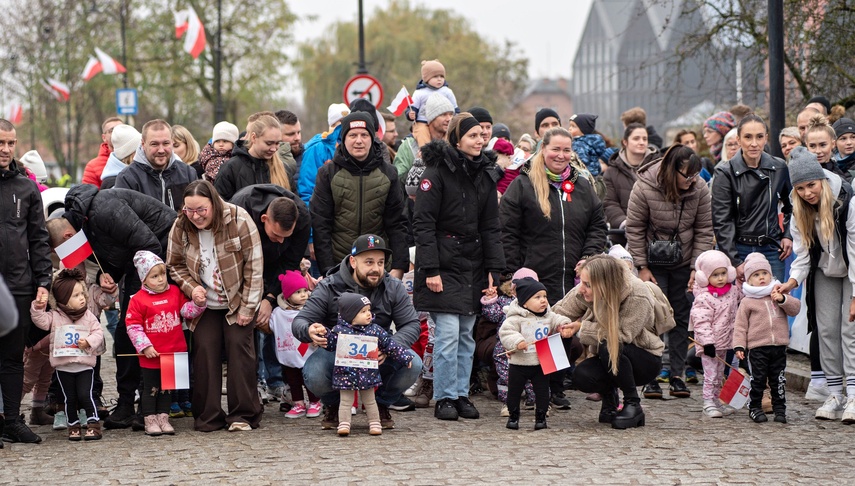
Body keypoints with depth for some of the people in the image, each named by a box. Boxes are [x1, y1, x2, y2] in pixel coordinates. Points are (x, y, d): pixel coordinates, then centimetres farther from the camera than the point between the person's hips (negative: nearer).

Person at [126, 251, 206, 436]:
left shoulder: (175, 292, 3)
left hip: (173, 353, 4)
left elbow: (187, 310, 5)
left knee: (166, 387, 14)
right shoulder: (138, 300, -12)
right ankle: (150, 420, 16)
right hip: (151, 355, -4)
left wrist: (197, 303, -14)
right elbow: (133, 326, -11)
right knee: (151, 388, 8)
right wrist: (145, 346, -15)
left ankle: (163, 418, 24)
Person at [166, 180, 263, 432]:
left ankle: (243, 415, -3)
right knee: (205, 350, -5)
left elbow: (254, 265, -15)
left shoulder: (239, 220, -20)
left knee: (239, 345, -10)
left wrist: (247, 307, -15)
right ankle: (208, 417, 1)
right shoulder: (180, 227, -10)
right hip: (205, 304, 3)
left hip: (238, 302, -3)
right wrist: (191, 287, -14)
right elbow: (175, 265, 6)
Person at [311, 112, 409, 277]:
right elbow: (320, 225, -1)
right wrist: (327, 269, -9)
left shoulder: (388, 174, 7)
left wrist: (398, 267, -4)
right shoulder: (328, 174, 2)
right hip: (338, 266, -1)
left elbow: (397, 224, 6)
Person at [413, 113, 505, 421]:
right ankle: (445, 398, 0)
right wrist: (430, 269, -16)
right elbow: (423, 223, -11)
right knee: (448, 332, -9)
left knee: (466, 334, 9)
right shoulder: (437, 171, -8)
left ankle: (461, 394, 16)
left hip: (472, 265, 6)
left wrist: (494, 271, 5)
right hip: (444, 264, -6)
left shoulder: (485, 174, 10)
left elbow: (491, 227, 12)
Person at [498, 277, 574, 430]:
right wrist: (517, 342, -35)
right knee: (514, 391, 9)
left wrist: (564, 326, -7)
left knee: (542, 391, 7)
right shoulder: (516, 318, -16)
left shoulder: (548, 316, 3)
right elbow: (505, 333, -21)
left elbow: (557, 320, 15)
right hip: (519, 364, -4)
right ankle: (513, 416, 24)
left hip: (541, 363, 4)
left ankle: (541, 416, 21)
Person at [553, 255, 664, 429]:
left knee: (610, 346, -35)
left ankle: (633, 405, -17)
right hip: (610, 360, 5)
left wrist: (582, 327, -27)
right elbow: (559, 313, -5)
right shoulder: (583, 292, -13)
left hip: (646, 360, -5)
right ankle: (609, 397, 8)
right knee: (582, 377, -26)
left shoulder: (637, 296, -28)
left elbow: (623, 335, -30)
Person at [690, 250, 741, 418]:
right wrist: (707, 342, -27)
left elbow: (741, 297, 28)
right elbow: (701, 322, -22)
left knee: (719, 374, 17)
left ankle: (718, 401, 27)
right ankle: (708, 404, 0)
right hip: (710, 343, -7)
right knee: (710, 375, -5)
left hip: (725, 342, 7)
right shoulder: (703, 298, -19)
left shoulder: (733, 291, 4)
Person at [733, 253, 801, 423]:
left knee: (778, 380, 7)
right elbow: (741, 326, 2)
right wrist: (739, 346, -6)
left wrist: (783, 299, -11)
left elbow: (795, 308, 6)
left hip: (779, 347, 3)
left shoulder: (779, 294, 12)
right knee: (757, 380, -1)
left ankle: (779, 408, 16)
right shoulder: (747, 302, 2)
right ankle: (755, 408, 11)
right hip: (757, 347, -3)